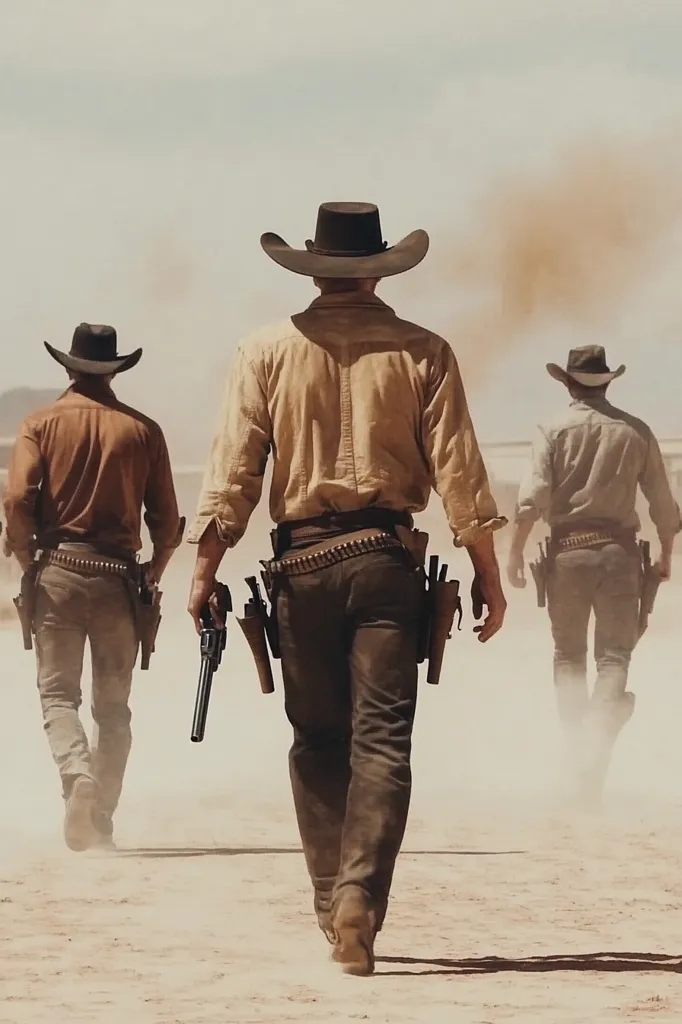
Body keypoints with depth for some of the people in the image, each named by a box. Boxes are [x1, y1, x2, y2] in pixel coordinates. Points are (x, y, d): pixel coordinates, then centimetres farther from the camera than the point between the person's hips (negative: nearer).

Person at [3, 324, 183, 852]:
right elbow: (167, 520, 1)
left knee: (58, 693, 4)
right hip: (117, 574, 1)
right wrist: (153, 573, 18)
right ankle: (102, 819, 7)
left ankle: (78, 775, -23)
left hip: (57, 568, -1)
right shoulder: (142, 430, 3)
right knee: (114, 703, 9)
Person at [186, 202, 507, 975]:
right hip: (386, 560, -1)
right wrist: (488, 576, 5)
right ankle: (360, 891, -19)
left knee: (318, 740, 12)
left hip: (301, 562, 1)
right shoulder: (422, 353, 2)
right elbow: (458, 474, -1)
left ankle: (331, 899, 11)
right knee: (382, 738, -2)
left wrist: (204, 571, -2)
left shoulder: (266, 353, 3)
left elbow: (232, 470, -3)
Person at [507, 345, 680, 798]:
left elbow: (532, 498, -10)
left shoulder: (556, 431, -2)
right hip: (618, 548, 0)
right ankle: (600, 733, -23)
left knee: (569, 654, 14)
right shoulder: (635, 431, 2)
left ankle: (577, 742, 12)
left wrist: (515, 552, -5)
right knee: (615, 653, 0)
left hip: (568, 549, 0)